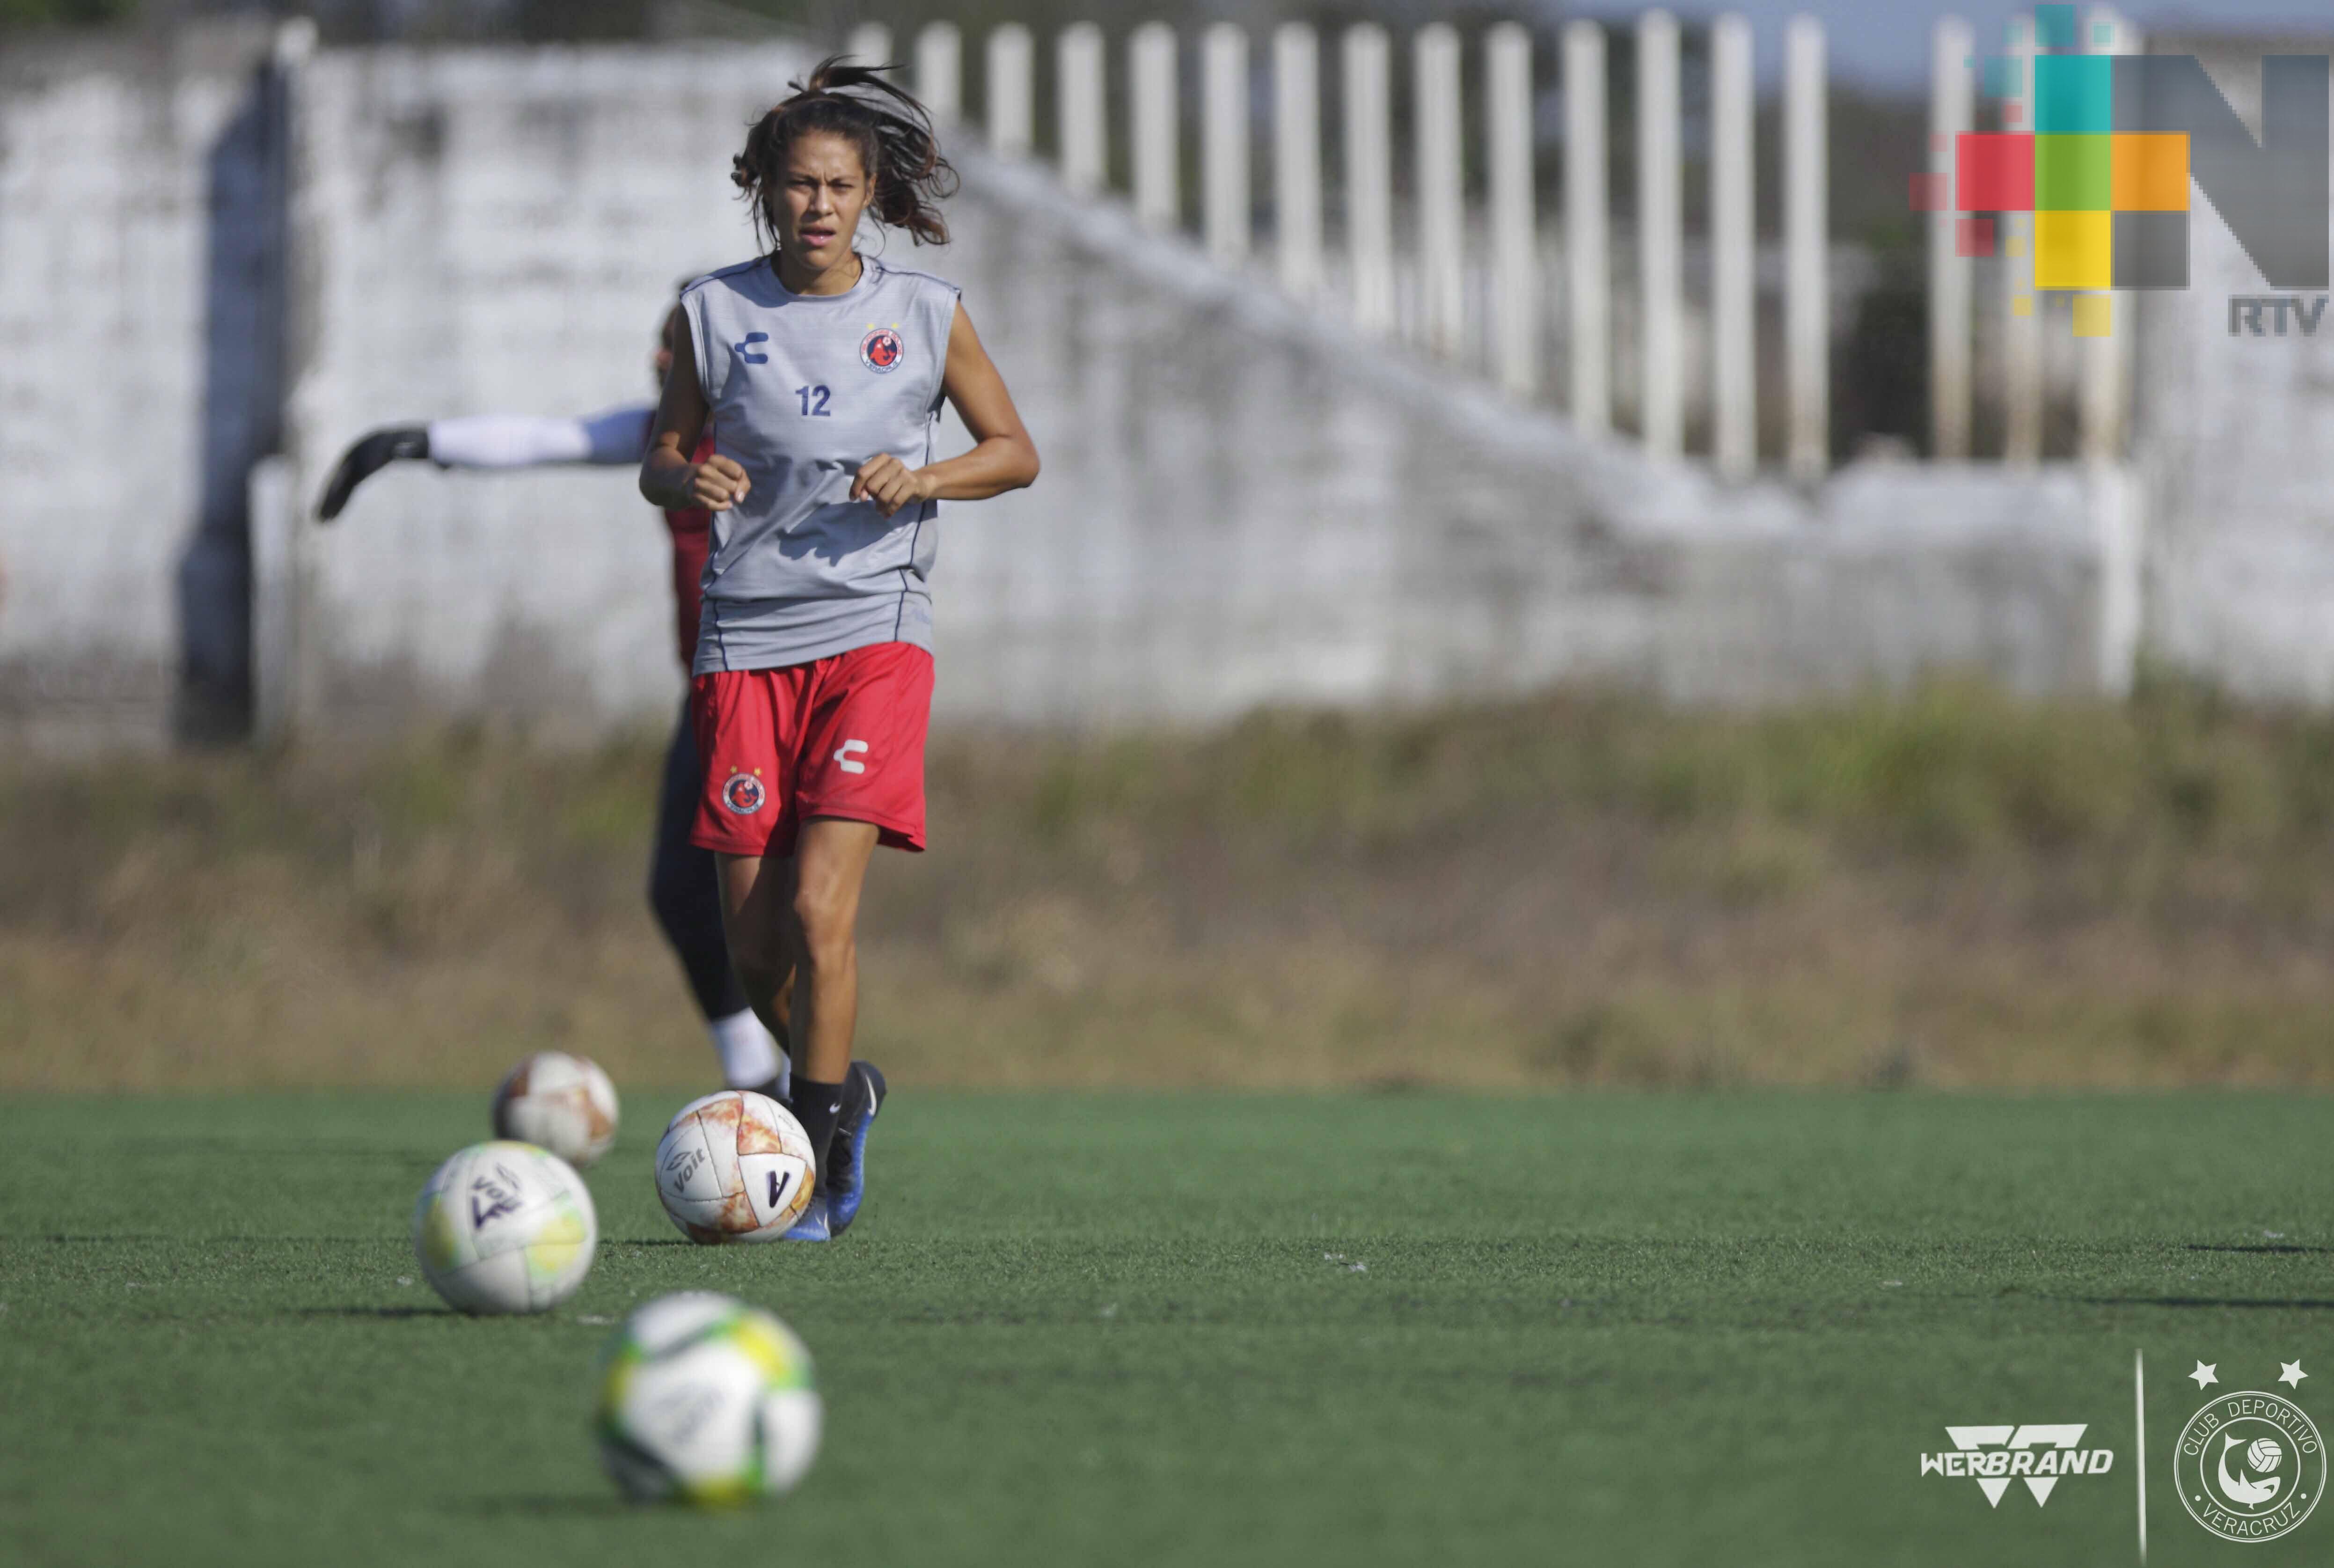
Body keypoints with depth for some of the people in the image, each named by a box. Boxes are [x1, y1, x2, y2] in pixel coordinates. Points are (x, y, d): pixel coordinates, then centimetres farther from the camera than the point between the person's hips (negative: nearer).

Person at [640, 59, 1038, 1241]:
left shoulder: (925, 316, 1)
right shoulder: (714, 313, 3)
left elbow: (1015, 452, 10)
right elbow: (661, 460, 12)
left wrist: (923, 478, -10)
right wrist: (688, 479, -12)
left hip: (874, 632, -2)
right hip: (745, 643, 2)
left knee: (820, 907, -17)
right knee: (754, 944, 2)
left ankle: (815, 1176, -8)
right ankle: (843, 1090, 31)